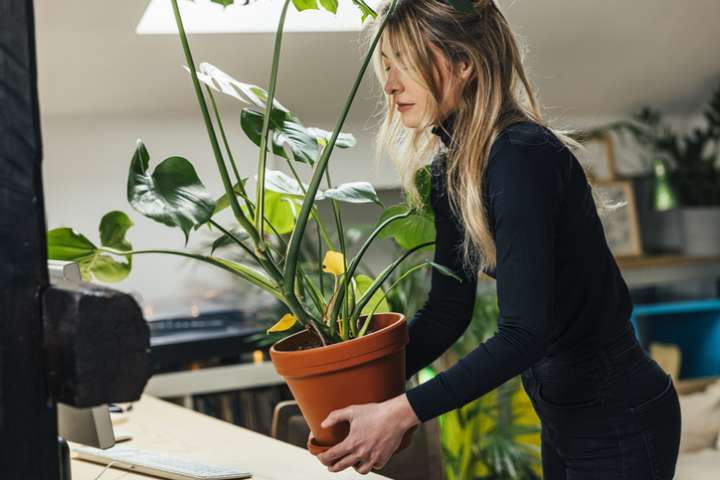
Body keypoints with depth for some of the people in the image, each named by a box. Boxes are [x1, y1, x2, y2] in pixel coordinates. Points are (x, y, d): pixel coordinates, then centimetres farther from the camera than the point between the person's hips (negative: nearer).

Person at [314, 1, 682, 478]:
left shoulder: (522, 157, -25)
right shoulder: (451, 169, 2)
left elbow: (523, 333, -30)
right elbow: (448, 311, 4)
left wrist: (403, 411, -29)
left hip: (619, 420, -8)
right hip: (563, 416, 9)